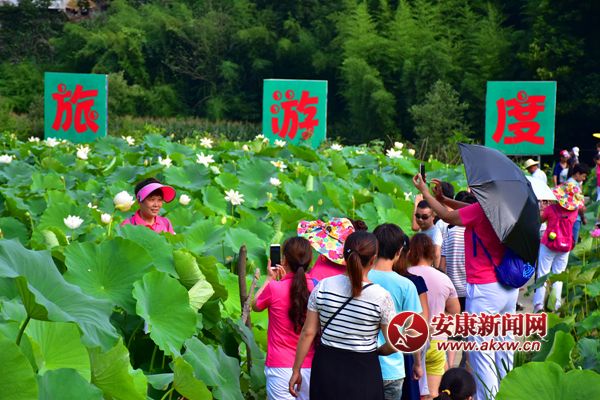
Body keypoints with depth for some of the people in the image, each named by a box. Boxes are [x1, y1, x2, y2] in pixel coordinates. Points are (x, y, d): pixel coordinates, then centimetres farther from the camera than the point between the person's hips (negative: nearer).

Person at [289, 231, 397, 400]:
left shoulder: (323, 287, -6)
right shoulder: (381, 296, -12)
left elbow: (308, 333, -2)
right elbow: (393, 344, -9)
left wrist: (296, 370, 6)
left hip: (326, 366, 3)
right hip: (363, 370, -2)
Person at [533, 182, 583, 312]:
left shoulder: (551, 209, -15)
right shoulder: (574, 211, -8)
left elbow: (540, 220, 1)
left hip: (548, 245, -2)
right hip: (565, 247, 2)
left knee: (542, 274, 5)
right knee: (558, 275, 12)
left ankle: (539, 304, 2)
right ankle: (556, 305, 10)